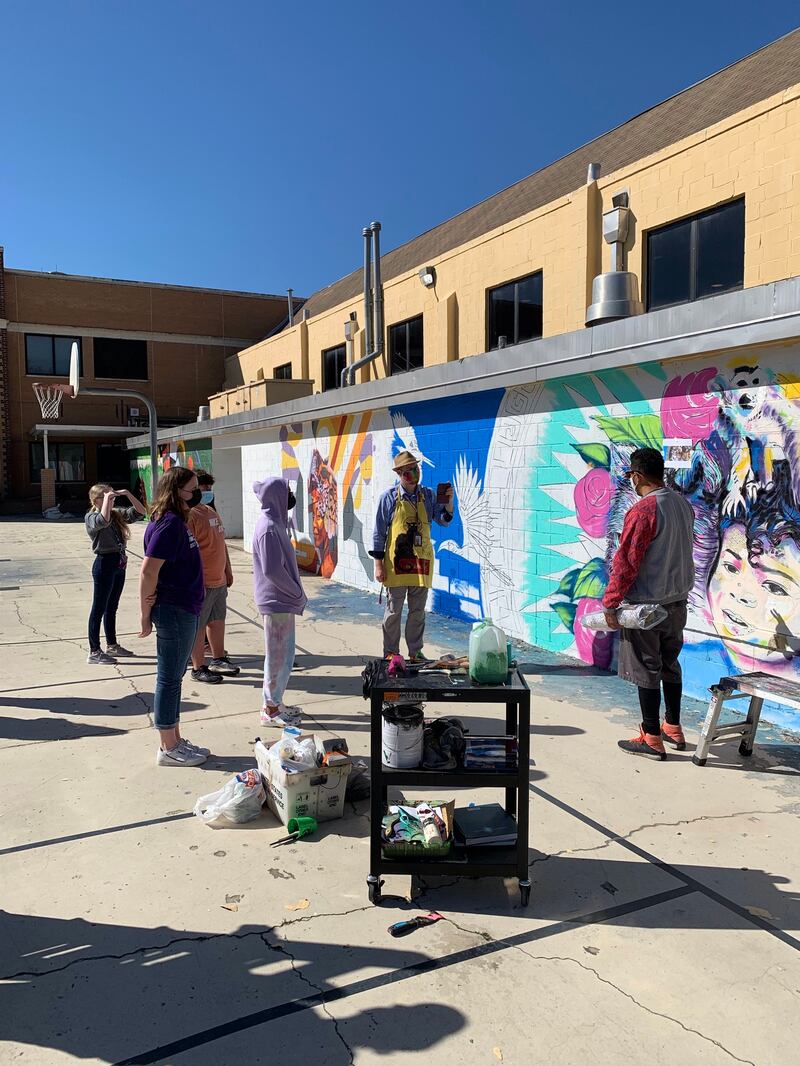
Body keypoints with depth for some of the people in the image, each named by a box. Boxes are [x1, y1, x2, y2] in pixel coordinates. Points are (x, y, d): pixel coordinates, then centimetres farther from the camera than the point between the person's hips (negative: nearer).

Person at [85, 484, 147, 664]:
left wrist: (127, 494, -2)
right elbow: (103, 521, -33)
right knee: (99, 609, -2)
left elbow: (140, 511, 6)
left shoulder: (118, 513, 10)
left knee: (112, 608, 17)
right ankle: (94, 652, 4)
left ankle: (112, 645, 28)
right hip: (104, 564, -7)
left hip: (119, 564, 7)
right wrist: (107, 498, -21)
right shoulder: (91, 517, -10)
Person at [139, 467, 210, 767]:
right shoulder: (168, 524, -18)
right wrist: (146, 615, -15)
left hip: (184, 610, 10)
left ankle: (175, 741, 28)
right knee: (169, 679, 1)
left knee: (173, 677, 17)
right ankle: (168, 749, 13)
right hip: (174, 611, -10)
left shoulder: (177, 522, 12)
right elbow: (148, 571, -22)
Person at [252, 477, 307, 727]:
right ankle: (270, 710, 12)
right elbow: (272, 569, -24)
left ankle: (274, 703, 28)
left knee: (284, 654, 17)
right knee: (278, 655, 1)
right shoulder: (268, 528, -19)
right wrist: (297, 594, -13)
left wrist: (296, 594, 12)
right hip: (277, 602, -9)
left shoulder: (274, 522, 10)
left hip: (283, 601, 9)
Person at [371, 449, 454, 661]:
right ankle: (390, 654, 18)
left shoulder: (428, 495, 5)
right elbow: (379, 533, -3)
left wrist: (448, 502, -13)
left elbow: (444, 520, 6)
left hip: (422, 562, 4)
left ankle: (415, 652, 25)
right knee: (394, 610, 5)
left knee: (418, 611, 12)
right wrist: (378, 564, -7)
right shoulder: (389, 497, -5)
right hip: (397, 562, -3)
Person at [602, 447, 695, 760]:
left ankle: (652, 739, 9)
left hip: (646, 604, -8)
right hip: (677, 599, 8)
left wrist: (610, 604, -14)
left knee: (646, 670, 1)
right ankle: (673, 728, 30)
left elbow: (626, 562, -20)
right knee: (670, 665, 19)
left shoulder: (642, 510, -19)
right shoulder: (683, 504, 6)